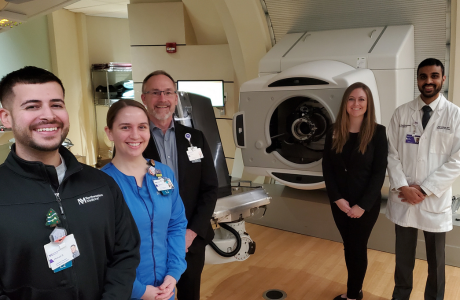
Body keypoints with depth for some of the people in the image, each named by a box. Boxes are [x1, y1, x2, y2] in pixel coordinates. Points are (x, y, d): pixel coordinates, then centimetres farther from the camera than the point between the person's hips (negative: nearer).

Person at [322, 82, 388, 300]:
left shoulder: (377, 132, -9)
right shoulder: (334, 133, -1)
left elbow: (379, 173, -11)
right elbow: (327, 169, 0)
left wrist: (363, 205, -15)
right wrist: (337, 199, -10)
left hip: (366, 204, -3)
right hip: (339, 203, 3)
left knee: (358, 248, 8)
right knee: (348, 247, 15)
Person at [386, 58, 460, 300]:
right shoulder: (401, 113, 1)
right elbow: (392, 154, 0)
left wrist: (424, 189, -14)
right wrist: (402, 187, -12)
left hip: (435, 199, -1)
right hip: (403, 198, 2)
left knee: (435, 259, 15)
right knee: (403, 255, 16)